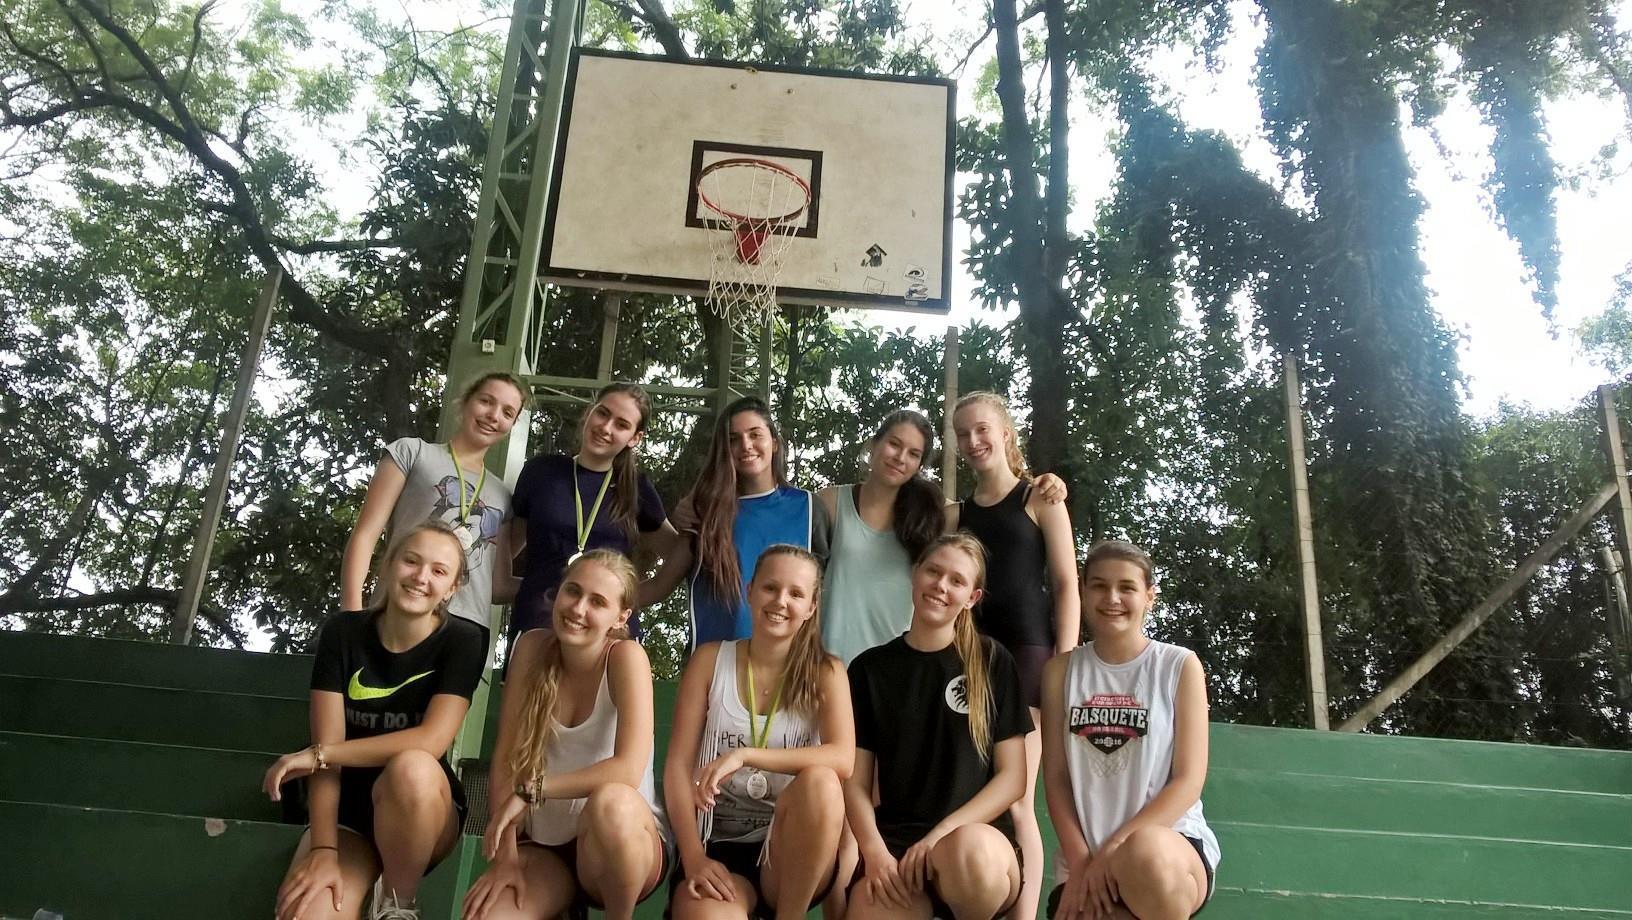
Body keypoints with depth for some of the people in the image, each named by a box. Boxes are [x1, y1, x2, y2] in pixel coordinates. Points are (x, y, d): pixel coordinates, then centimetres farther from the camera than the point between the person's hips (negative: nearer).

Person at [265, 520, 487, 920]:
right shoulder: (343, 631, -5)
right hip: (348, 810, 0)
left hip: (423, 812, 0)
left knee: (412, 769, -36)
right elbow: (326, 747, -11)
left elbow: (430, 741, -20)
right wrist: (323, 849, -22)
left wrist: (318, 754, -17)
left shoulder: (462, 641, -10)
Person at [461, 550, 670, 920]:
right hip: (545, 846, 3)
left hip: (626, 843, -2)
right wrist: (505, 855, -12)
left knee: (611, 802, -37)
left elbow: (627, 770, -26)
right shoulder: (532, 647, -3)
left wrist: (530, 790, -19)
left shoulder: (626, 656, -16)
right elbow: (506, 758, -4)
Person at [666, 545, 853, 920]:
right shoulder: (710, 660, 2)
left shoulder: (826, 672, 0)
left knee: (819, 781, -32)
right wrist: (693, 857, -14)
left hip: (792, 852, 3)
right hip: (719, 846, -3)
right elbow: (678, 766, -2)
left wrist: (744, 754, -25)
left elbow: (843, 760, -17)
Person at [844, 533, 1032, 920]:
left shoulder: (992, 662, 5)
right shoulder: (869, 668, 10)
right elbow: (855, 781, 7)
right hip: (895, 840, 1)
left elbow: (1013, 776, 1)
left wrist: (941, 835, -12)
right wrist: (874, 849, -11)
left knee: (969, 851, -37)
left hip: (978, 833, -1)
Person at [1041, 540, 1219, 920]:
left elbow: (1189, 781, -5)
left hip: (1173, 842, -2)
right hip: (1085, 857, 2)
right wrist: (1080, 863, -11)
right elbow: (1055, 777, 4)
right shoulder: (1062, 671, 8)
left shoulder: (1180, 666, 1)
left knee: (1145, 854, -38)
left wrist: (1112, 852, -15)